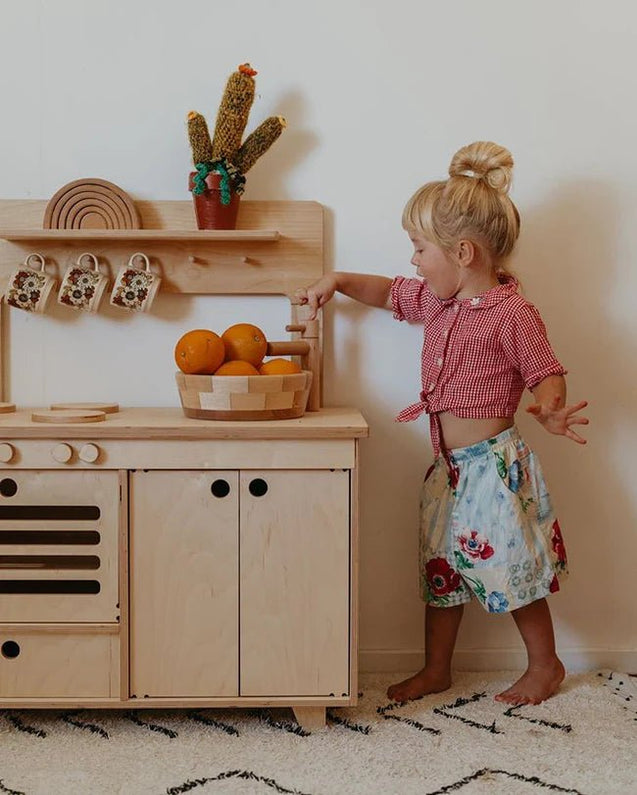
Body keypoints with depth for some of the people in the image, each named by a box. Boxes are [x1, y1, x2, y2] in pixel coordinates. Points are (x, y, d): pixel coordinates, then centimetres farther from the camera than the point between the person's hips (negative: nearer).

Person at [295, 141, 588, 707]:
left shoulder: (512, 313, -17)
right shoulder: (435, 299, 8)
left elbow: (548, 375, -16)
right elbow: (390, 293, 25)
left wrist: (550, 412, -37)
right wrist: (337, 282, 13)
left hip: (494, 463, -8)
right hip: (449, 466, 8)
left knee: (513, 569, 3)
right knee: (440, 567, 16)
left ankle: (545, 666, 24)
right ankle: (436, 670, 30)